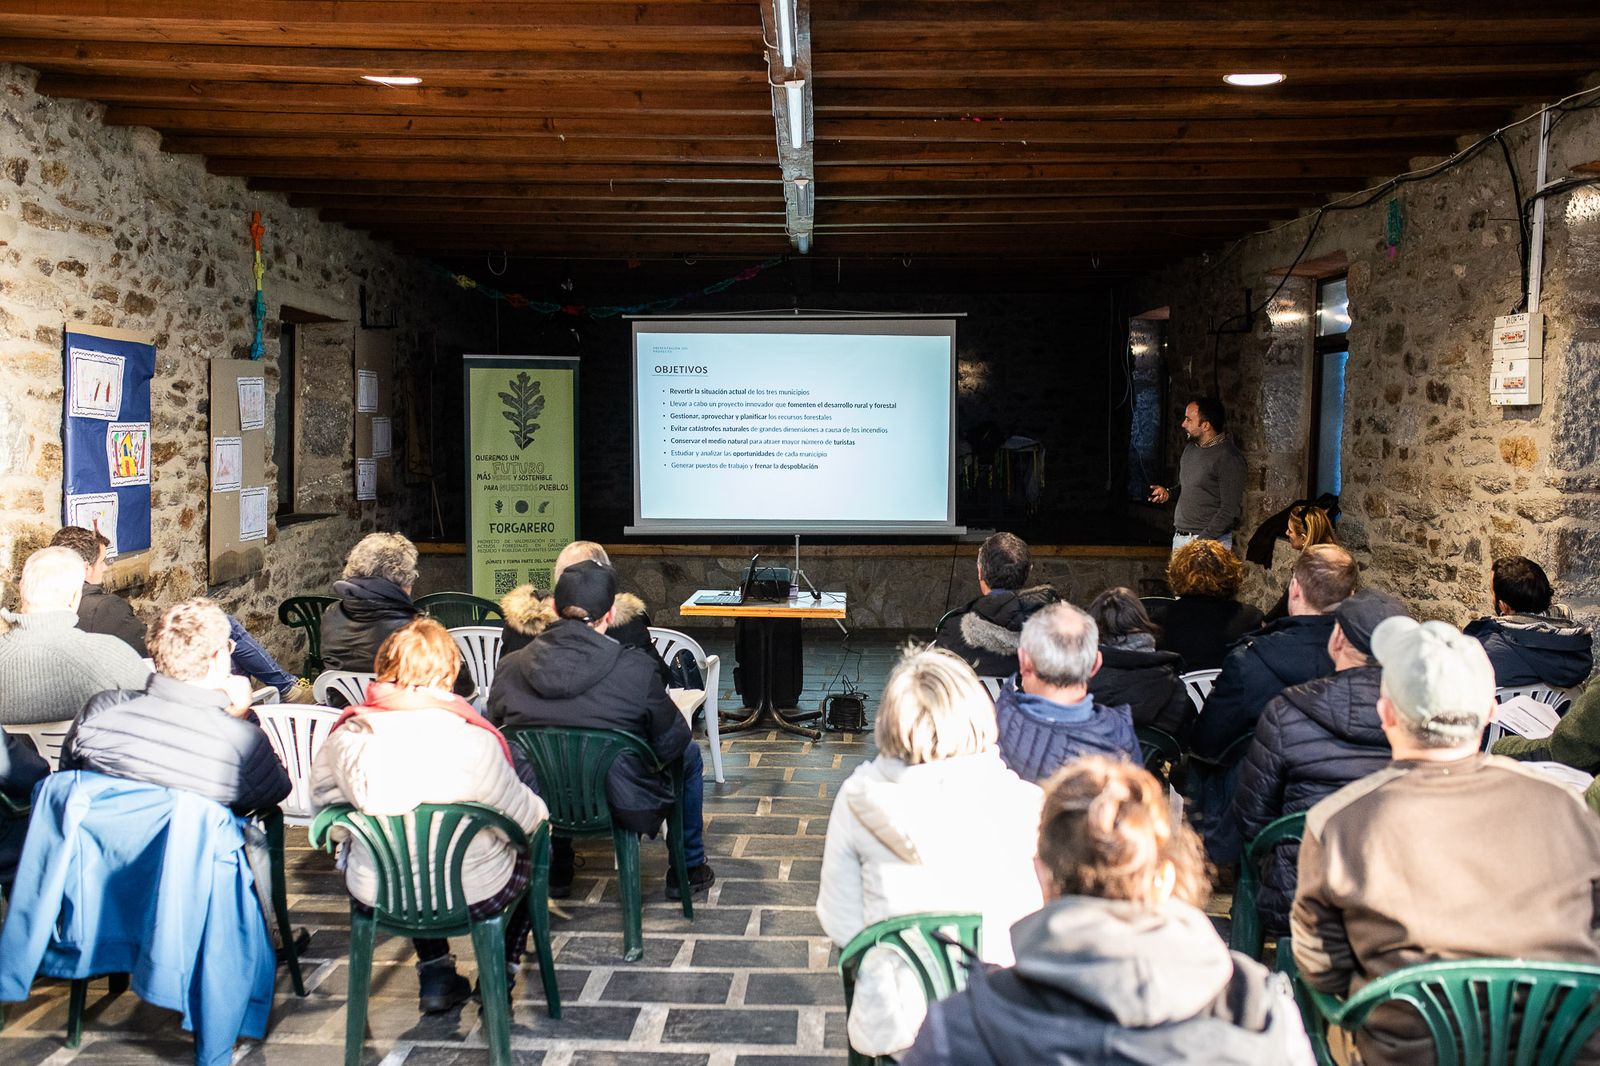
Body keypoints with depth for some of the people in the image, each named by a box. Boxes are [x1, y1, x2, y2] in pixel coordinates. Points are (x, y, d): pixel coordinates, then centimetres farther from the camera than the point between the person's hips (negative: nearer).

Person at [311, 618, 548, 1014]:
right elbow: (528, 818, -12)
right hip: (473, 898, -3)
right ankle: (501, 973, 29)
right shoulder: (472, 743, -25)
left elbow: (322, 797, 6)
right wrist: (541, 817, 11)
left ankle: (434, 972, 32)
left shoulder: (346, 738, -14)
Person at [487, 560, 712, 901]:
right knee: (690, 753, 25)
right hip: (623, 807, -3)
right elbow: (671, 743, -11)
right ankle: (690, 869, 36)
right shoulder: (636, 670, -23)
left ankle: (557, 872, 45)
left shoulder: (510, 667, -13)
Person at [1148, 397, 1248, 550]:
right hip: (1179, 537, 8)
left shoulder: (1228, 458, -13)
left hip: (1210, 540, -8)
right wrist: (1168, 492, 6)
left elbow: (1230, 510, -16)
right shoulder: (1190, 448, 12)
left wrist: (1202, 540, -19)